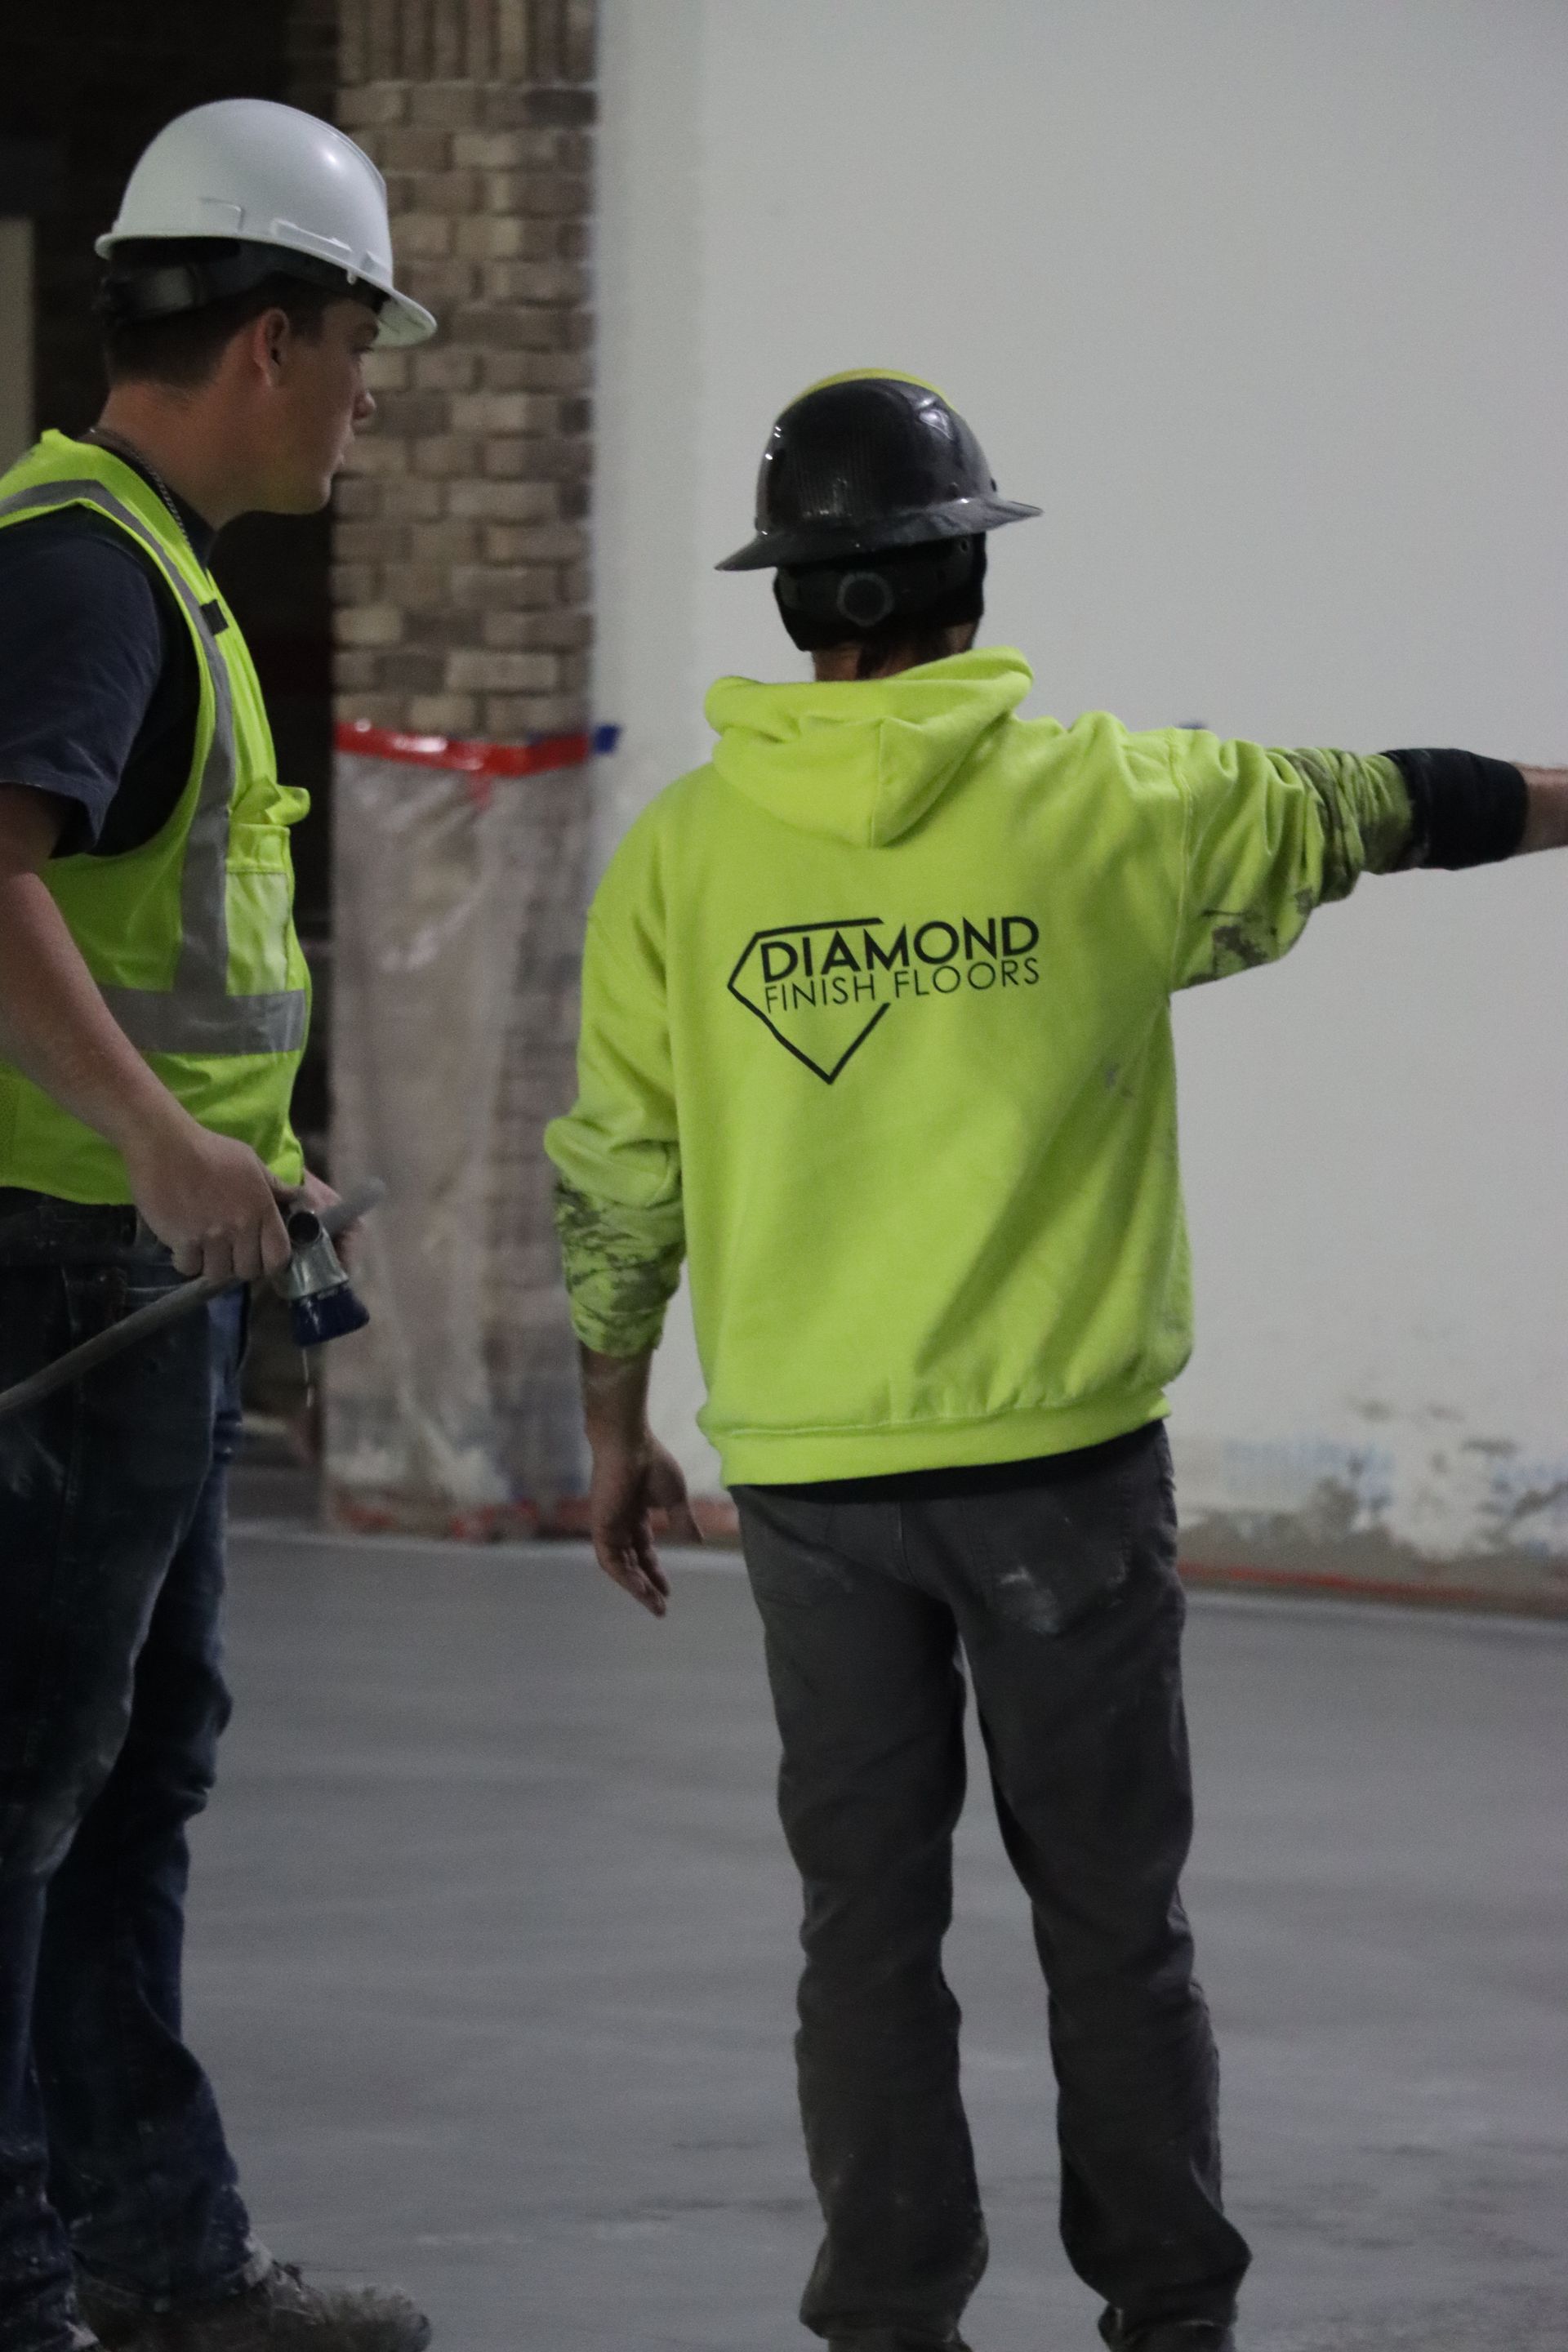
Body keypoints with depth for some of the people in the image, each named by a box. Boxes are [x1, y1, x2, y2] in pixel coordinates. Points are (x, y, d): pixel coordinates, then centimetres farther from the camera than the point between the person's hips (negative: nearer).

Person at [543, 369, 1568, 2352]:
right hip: (1061, 1452, -1)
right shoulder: (1105, 806, -5)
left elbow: (613, 1177, 5)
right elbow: (1378, 811, 9)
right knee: (1108, 1909, 9)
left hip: (806, 1465, 2)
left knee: (866, 1912, 8)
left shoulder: (682, 850, 0)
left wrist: (614, 1432, 16)